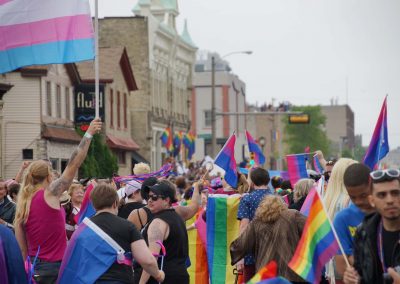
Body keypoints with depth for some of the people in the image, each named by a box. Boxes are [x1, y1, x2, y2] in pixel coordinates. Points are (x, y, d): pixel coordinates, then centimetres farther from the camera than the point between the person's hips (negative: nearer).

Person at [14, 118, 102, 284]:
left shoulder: (23, 201, 7)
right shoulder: (49, 194, -10)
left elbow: (21, 242, 9)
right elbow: (74, 165, -10)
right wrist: (89, 134, -5)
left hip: (35, 266, 7)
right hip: (55, 266, -7)